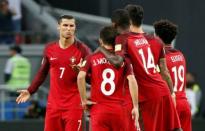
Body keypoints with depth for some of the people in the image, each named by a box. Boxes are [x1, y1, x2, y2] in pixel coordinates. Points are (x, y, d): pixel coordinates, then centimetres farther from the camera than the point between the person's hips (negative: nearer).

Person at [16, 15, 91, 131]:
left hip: (74, 105, -4)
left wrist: (81, 72, -25)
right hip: (54, 104, 4)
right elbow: (42, 73, 20)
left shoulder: (82, 49, -6)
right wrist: (30, 91, 13)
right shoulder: (50, 48, 7)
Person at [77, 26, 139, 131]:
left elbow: (80, 76, -10)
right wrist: (135, 107, -6)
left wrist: (84, 100, 0)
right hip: (118, 109, 1)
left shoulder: (92, 58, 5)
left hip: (98, 109, -1)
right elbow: (132, 80, -7)